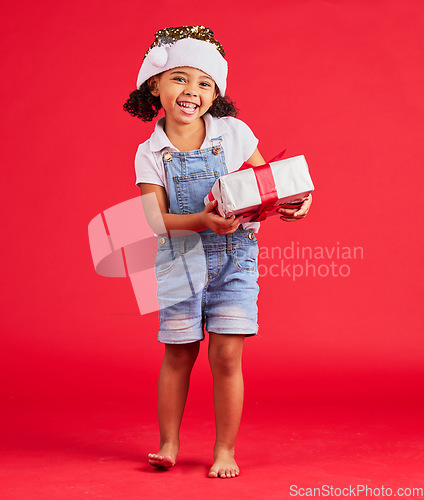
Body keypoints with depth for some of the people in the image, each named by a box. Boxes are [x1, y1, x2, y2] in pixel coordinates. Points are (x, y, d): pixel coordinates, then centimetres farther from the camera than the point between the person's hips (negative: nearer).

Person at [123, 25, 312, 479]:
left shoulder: (234, 133, -2)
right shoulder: (150, 154, -4)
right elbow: (157, 220, -12)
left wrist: (292, 203, -15)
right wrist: (204, 221, -29)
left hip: (234, 258, 0)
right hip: (180, 260, 0)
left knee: (226, 355, -2)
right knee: (178, 355, 9)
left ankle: (225, 449, 13)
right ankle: (169, 443, 25)